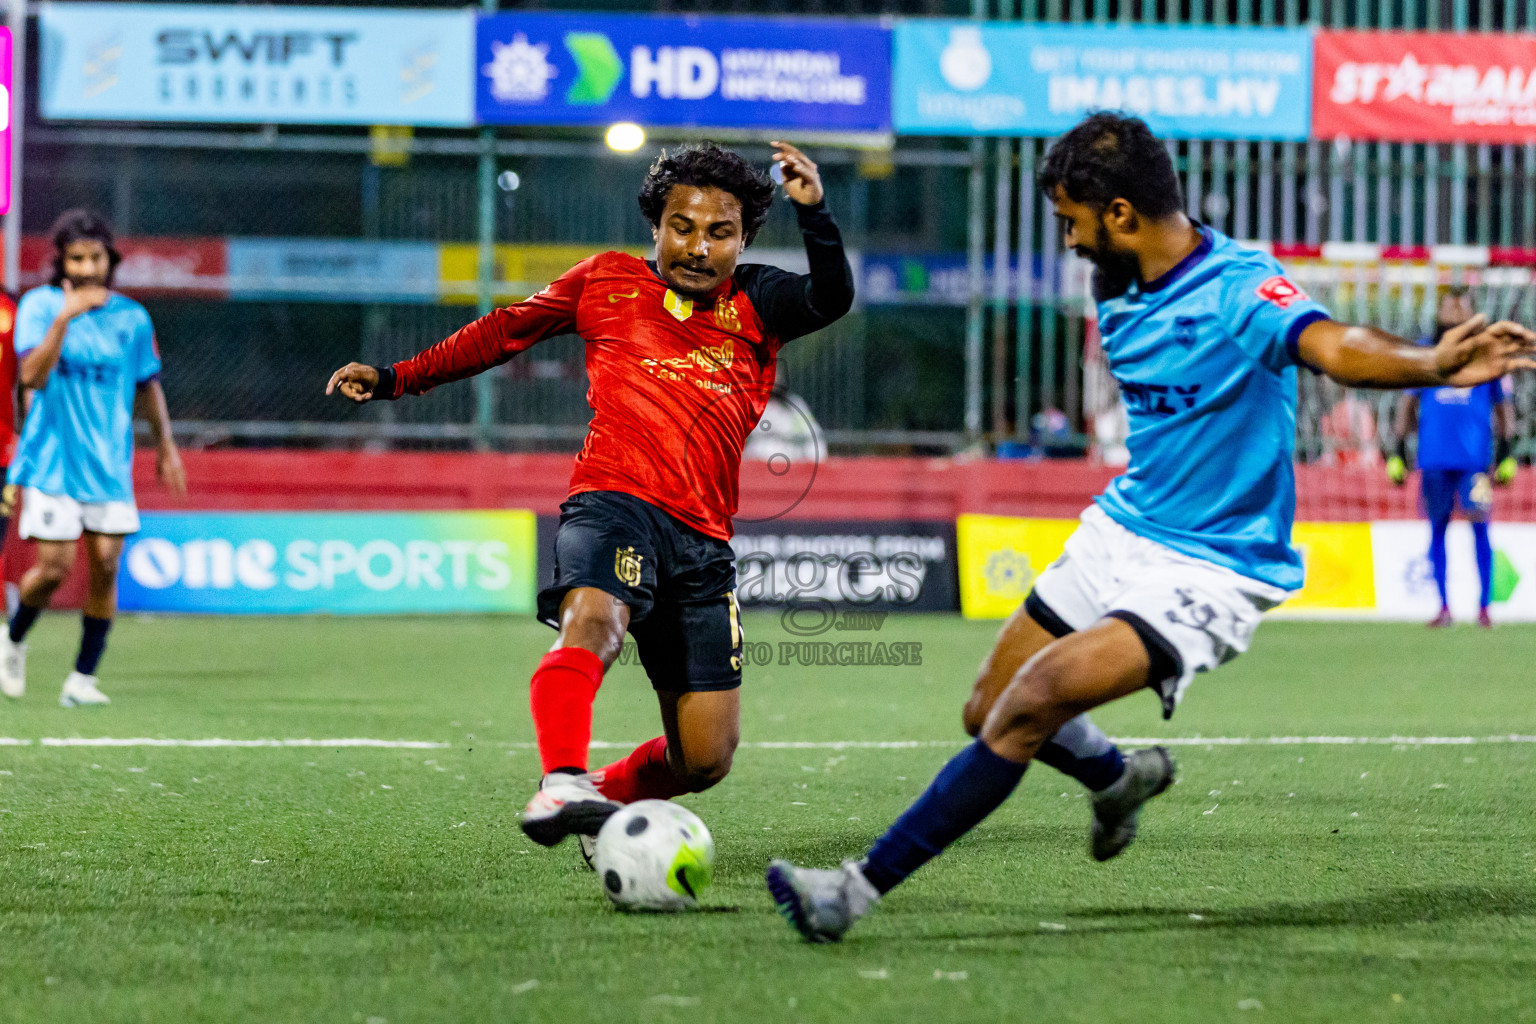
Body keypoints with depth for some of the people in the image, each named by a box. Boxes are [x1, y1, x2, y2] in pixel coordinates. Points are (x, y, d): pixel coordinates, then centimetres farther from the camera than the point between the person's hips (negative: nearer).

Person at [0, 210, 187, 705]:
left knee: (105, 564, -5)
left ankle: (83, 677, 5)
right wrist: (64, 318, -29)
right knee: (55, 567, -7)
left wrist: (165, 446, 22)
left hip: (109, 464, 3)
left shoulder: (131, 317, 4)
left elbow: (148, 386, 18)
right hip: (51, 461, -3)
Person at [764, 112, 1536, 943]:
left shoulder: (1243, 290, -24)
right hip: (1120, 532, 9)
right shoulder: (1120, 293, 2)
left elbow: (1333, 347, -44)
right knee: (988, 713, 16)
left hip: (1209, 573, -9)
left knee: (1033, 702, -23)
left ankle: (863, 888, -17)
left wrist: (1430, 364, -63)